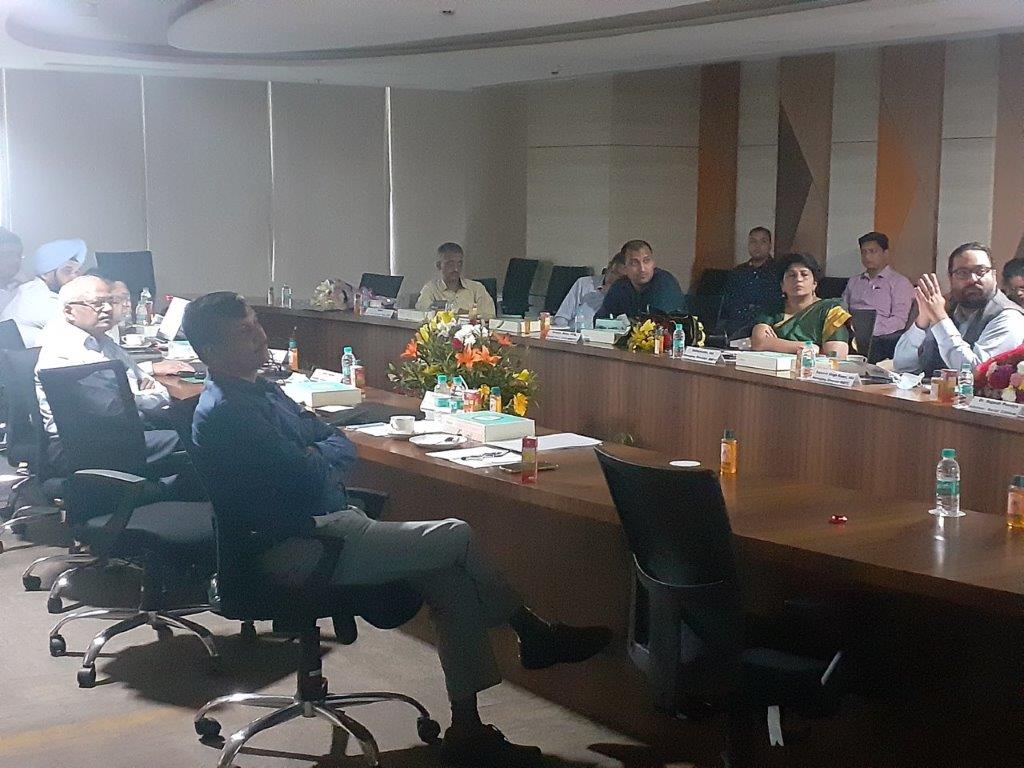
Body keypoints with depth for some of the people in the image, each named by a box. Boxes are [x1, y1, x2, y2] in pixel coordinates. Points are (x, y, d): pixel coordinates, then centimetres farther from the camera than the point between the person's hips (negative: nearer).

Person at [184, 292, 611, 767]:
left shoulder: (260, 390, 14)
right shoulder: (224, 414, -18)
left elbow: (343, 449, 13)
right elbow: (306, 479, -25)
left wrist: (316, 458, -9)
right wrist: (324, 459, -3)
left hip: (327, 523, 10)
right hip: (294, 553, -10)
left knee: (451, 577, -3)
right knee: (457, 537, -10)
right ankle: (533, 635, 15)